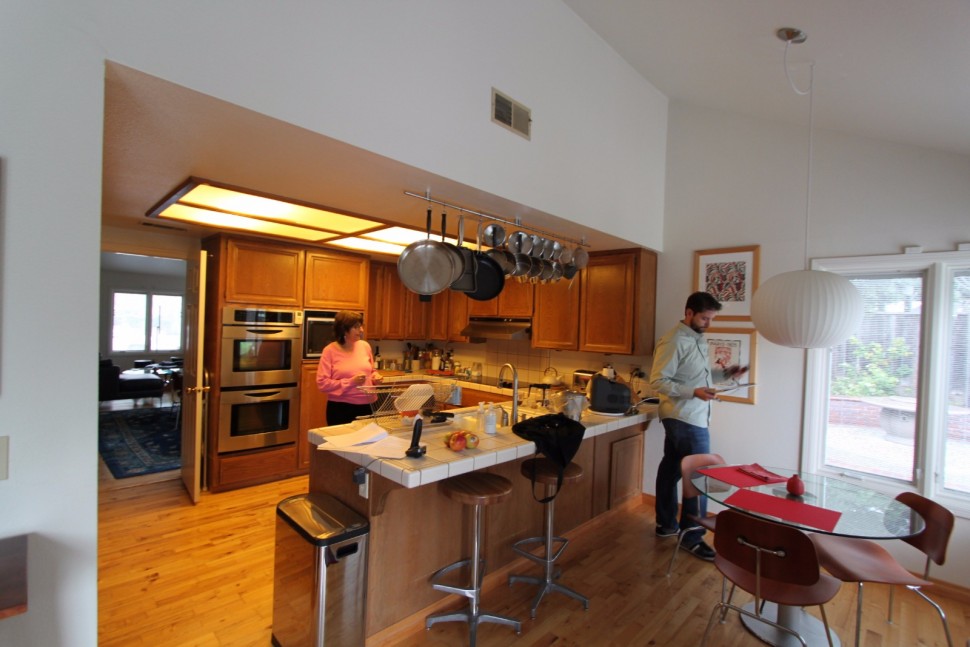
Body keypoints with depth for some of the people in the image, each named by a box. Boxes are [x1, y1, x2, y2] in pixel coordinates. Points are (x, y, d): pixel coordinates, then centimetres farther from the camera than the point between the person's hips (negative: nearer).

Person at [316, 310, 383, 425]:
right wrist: (351, 382, -19)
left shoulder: (365, 346, 4)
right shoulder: (330, 350, -8)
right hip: (341, 408, -4)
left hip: (366, 406, 4)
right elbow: (322, 383, -12)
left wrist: (375, 376, -4)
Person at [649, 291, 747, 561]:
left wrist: (725, 373, 5)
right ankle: (691, 537, 10)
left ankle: (666, 524, 29)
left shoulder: (698, 339, 13)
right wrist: (694, 392, -28)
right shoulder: (674, 341, -18)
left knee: (671, 469, 16)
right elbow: (658, 381, -20)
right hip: (686, 419, -9)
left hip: (687, 418, 9)